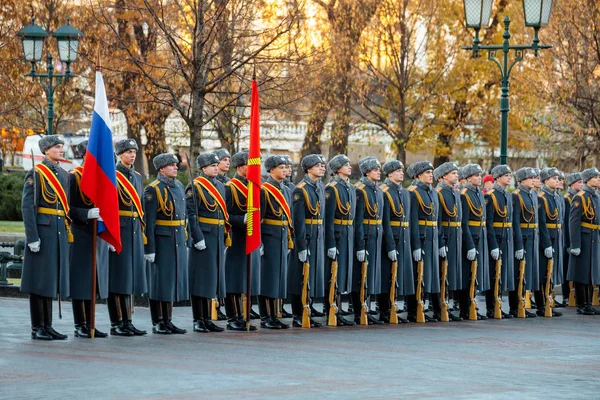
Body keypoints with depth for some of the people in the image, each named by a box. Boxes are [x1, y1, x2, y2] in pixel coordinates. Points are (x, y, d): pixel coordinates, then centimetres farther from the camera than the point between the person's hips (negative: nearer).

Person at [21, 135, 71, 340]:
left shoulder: (64, 175, 15)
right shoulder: (35, 174, -7)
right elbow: (27, 207, -12)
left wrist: (67, 234, 10)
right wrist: (32, 237, -18)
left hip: (60, 233, 7)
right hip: (42, 231, -7)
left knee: (52, 279, 9)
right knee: (39, 280, -3)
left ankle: (47, 326, 14)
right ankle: (37, 328, 1)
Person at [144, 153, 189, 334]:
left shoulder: (179, 186, 13)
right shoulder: (153, 190, -10)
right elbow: (149, 221, -14)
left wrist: (185, 241, 16)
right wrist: (149, 248, -17)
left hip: (178, 242, 7)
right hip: (161, 242, -7)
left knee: (173, 279, 10)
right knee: (159, 281, -1)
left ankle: (167, 321, 17)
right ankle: (157, 323, 5)